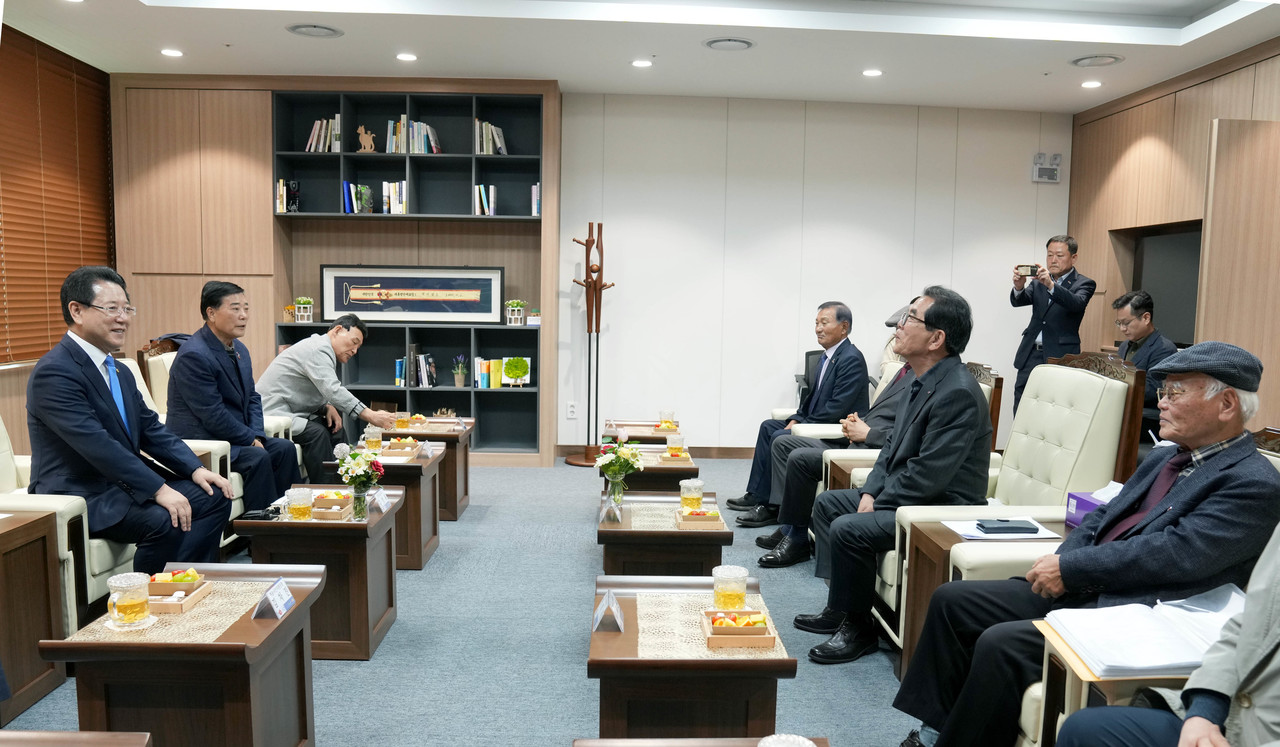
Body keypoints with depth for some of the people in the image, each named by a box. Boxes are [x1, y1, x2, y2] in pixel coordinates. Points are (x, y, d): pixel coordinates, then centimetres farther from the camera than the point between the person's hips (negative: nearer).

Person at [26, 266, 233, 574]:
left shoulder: (120, 373, 13)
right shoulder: (54, 372, -16)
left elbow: (151, 429, 12)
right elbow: (97, 444, -26)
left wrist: (196, 469, -3)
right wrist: (158, 489, -29)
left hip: (124, 482, 9)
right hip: (79, 495, -9)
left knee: (215, 496, -2)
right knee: (163, 521, -30)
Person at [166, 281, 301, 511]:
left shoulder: (240, 350, 9)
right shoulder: (193, 355, -20)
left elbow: (252, 397, 13)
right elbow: (213, 416, -22)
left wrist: (257, 436, -3)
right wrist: (252, 439, -14)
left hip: (234, 438, 9)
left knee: (285, 448, -6)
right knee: (258, 457, -26)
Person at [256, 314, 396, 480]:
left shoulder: (322, 350, 15)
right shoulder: (318, 349, -18)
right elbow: (333, 391, -29)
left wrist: (327, 408, -5)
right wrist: (370, 416, -33)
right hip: (273, 412, -11)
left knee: (334, 424, 6)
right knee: (316, 433, -27)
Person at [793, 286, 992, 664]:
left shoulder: (957, 393, -25)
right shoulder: (923, 381, 7)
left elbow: (928, 475, -27)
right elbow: (893, 446, 14)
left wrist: (875, 505, -16)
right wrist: (870, 492, 1)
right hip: (904, 496, 11)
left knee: (848, 530, -25)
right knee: (827, 503, 14)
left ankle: (858, 629, -2)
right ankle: (840, 607, 20)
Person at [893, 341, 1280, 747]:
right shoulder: (1161, 458, 18)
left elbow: (1178, 553, -20)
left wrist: (1069, 567, -16)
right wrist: (1057, 563, -3)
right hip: (1074, 591, 9)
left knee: (1000, 645, -28)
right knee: (952, 600, 0)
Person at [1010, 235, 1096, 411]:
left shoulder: (1084, 284, 1)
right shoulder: (1039, 280, 14)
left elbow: (1076, 304, -20)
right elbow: (1018, 301, 0)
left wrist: (1051, 285, -36)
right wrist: (1019, 287, -24)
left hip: (1060, 357, -4)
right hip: (1030, 355, 4)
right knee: (1020, 412, 2)